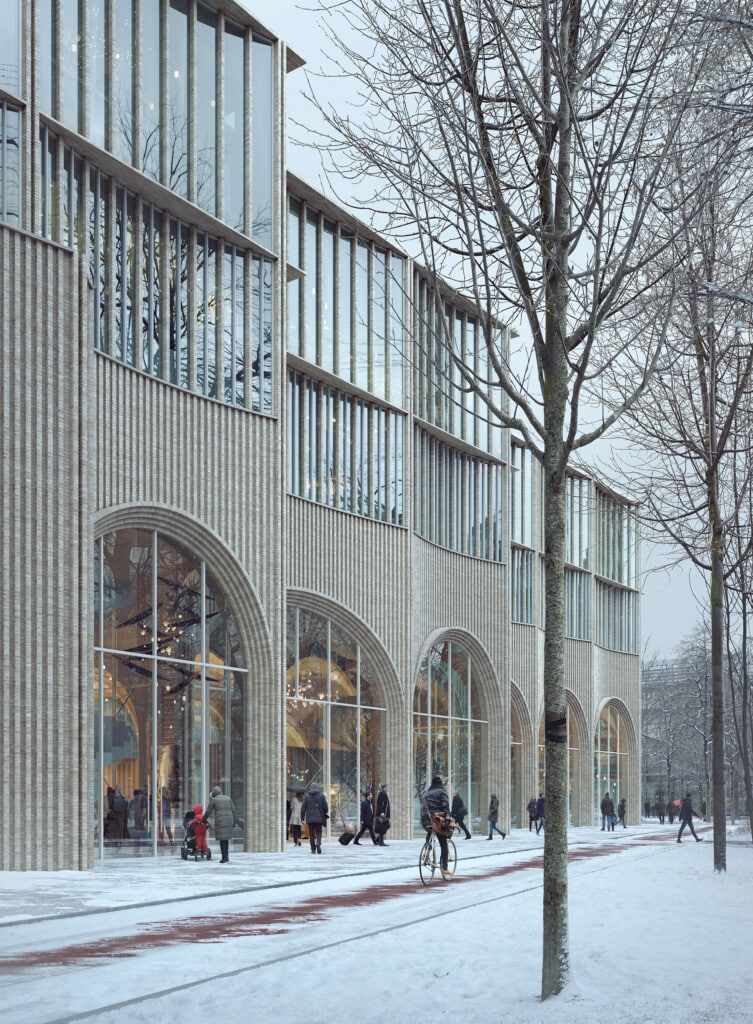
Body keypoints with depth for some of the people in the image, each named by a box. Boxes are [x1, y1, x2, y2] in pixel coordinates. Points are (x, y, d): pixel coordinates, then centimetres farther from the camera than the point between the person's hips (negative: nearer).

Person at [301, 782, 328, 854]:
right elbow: (326, 807, 0)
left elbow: (303, 808, -1)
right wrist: (325, 814, 18)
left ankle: (313, 849, 5)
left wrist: (302, 817, 5)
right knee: (318, 832, 8)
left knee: (311, 834, 7)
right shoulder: (321, 795, 0)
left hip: (310, 818, 0)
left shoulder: (307, 796, 0)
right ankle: (318, 842, -21)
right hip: (319, 818, 0)